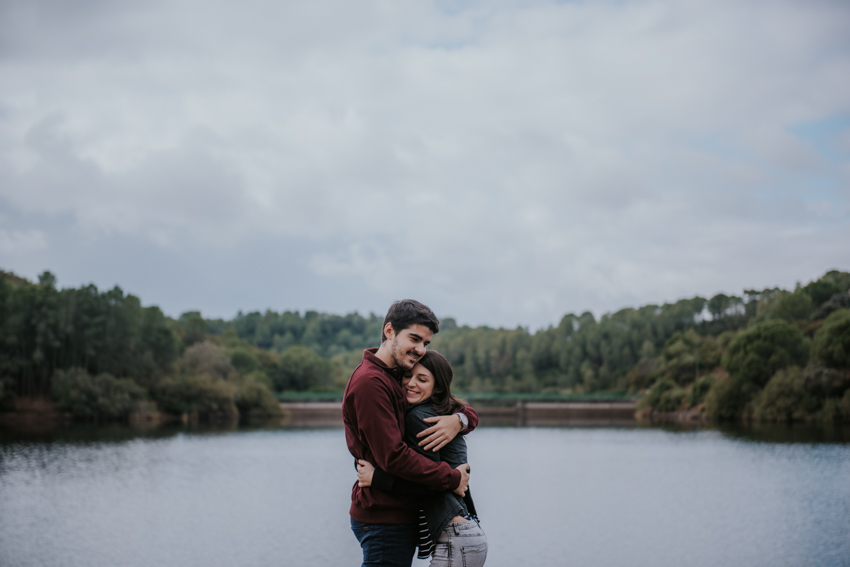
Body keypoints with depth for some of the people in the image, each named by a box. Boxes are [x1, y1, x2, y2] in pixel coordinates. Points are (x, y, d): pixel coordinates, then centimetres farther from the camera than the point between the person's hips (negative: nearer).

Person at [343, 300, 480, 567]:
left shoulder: (403, 377, 13)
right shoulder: (370, 382, -17)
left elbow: (469, 412, 16)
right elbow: (393, 457, -23)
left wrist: (460, 420, -10)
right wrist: (452, 478, -15)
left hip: (402, 517, 9)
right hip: (384, 521, -9)